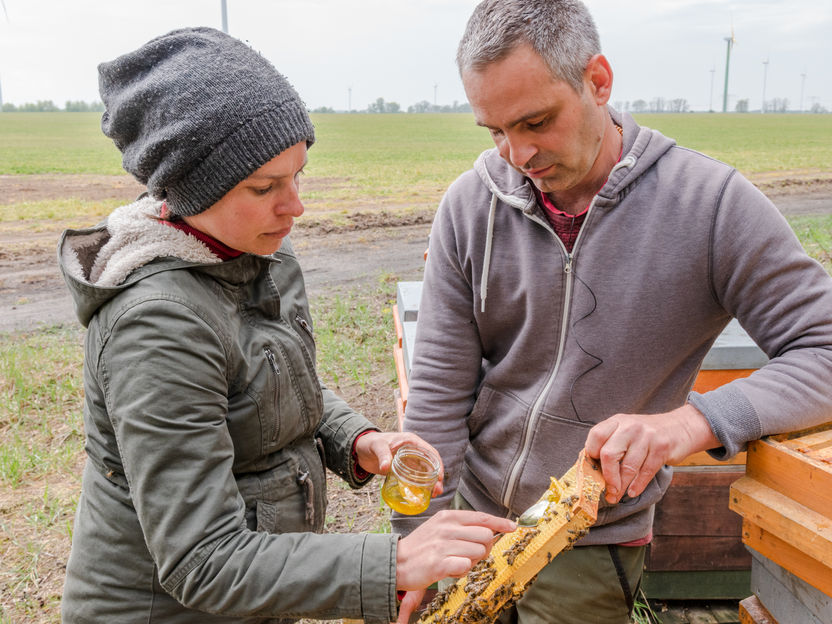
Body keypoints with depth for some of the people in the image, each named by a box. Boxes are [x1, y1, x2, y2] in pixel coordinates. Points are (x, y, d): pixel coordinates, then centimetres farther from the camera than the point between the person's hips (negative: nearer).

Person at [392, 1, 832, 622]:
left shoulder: (712, 204, -16)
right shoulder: (470, 205, -9)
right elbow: (438, 389, -7)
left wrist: (694, 420, -31)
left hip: (592, 543, -2)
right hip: (473, 513, 3)